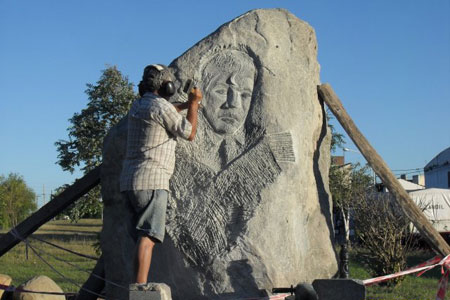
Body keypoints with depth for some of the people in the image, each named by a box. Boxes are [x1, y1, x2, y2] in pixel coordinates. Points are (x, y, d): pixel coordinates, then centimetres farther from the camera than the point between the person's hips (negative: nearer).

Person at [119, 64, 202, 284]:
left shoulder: (137, 105, 16)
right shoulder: (161, 106, -8)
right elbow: (189, 134, 3)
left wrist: (186, 105, 46)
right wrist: (194, 103, 14)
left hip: (130, 182, 9)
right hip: (151, 181, -9)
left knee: (142, 235, 13)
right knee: (148, 237, -15)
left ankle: (138, 286, 12)